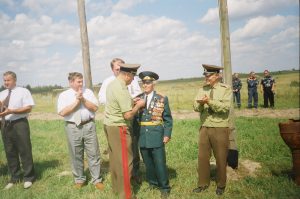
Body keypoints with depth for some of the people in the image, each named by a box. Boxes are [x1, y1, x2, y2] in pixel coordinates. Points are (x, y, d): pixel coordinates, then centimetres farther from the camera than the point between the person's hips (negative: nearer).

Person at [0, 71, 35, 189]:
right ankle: (14, 178, 25)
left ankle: (28, 178, 12)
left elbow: (28, 108, -12)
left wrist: (11, 111, -20)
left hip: (19, 124, -5)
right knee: (10, 153, 12)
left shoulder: (23, 91, -2)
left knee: (25, 151, 0)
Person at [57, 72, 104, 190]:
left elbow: (95, 108, -1)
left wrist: (83, 99, -12)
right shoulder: (64, 95, 2)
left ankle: (97, 179, 17)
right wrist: (76, 101, -12)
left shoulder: (88, 92, 7)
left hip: (88, 126, 1)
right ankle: (79, 180, 27)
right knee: (76, 155, 10)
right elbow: (62, 112, -12)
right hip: (73, 127, -1)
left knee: (93, 154, 5)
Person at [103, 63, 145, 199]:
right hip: (119, 128, -10)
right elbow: (128, 115, -23)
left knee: (115, 158, 19)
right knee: (124, 161, 0)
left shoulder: (112, 84, 8)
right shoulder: (122, 89, -22)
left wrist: (131, 102, 10)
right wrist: (138, 105, -8)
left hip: (109, 125, 10)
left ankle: (116, 187, 33)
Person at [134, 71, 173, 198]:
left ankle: (164, 187, 20)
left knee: (160, 163, 3)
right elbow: (134, 117, 8)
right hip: (142, 137, 3)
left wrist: (167, 134, -5)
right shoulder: (138, 99, 7)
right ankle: (153, 183, 33)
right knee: (148, 163, 14)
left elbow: (168, 119, 0)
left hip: (157, 137, -3)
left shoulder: (162, 99, 0)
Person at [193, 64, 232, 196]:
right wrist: (200, 103, -21)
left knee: (221, 158, 8)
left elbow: (225, 107, -17)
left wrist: (209, 101, -25)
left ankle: (221, 185, 27)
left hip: (220, 129, -4)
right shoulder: (202, 89, 9)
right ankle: (203, 184, 25)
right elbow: (196, 107, 1)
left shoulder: (226, 89, -4)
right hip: (204, 128, 4)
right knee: (202, 157, 9)